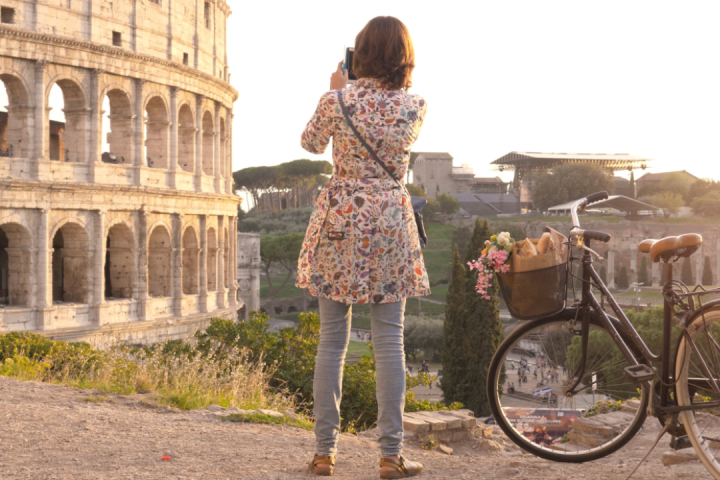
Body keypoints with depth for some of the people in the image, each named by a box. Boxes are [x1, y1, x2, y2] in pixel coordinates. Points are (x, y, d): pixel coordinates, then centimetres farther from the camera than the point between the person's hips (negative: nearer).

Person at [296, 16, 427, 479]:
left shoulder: (338, 99, -8)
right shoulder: (414, 107, -5)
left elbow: (312, 143, 11)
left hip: (339, 222, 0)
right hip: (390, 226, 0)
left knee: (332, 339, 7)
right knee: (389, 341, 4)